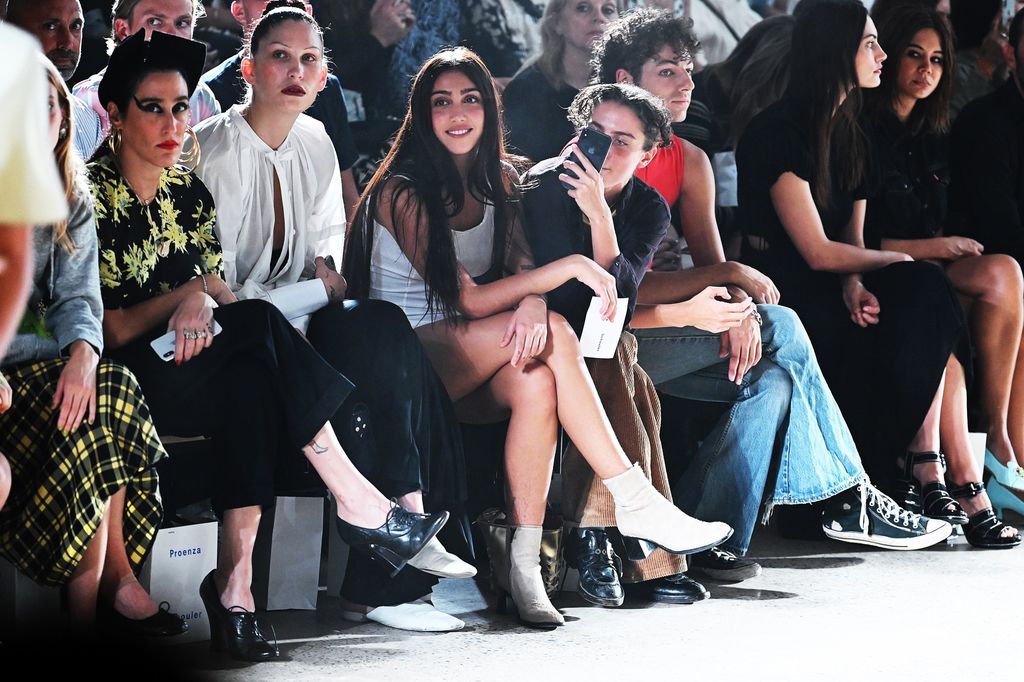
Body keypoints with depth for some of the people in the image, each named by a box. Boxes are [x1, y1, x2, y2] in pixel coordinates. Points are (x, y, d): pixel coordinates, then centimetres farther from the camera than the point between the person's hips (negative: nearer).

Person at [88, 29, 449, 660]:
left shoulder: (190, 193, 14)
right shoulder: (90, 197, -5)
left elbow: (218, 292, 11)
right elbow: (106, 330, -7)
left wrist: (204, 305, -12)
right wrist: (186, 295, -11)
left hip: (194, 367, 6)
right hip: (124, 380, -6)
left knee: (248, 379, -31)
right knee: (260, 325, -28)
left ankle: (236, 579, -40)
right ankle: (358, 505, -25)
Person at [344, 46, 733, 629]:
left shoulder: (497, 181, 11)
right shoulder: (403, 192, -11)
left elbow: (522, 268, 0)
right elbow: (468, 300, -18)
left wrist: (533, 301, -25)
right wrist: (569, 267, -21)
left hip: (468, 366, 5)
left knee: (536, 382, -32)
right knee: (552, 334, -29)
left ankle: (524, 564, -33)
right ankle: (635, 503, -29)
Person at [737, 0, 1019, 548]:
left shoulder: (849, 134, 15)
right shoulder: (777, 133, -12)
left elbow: (851, 238, 10)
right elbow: (818, 251, -16)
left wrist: (855, 282, -12)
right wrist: (899, 262, -6)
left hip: (833, 293, 8)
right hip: (787, 295, -7)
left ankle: (926, 473, -25)